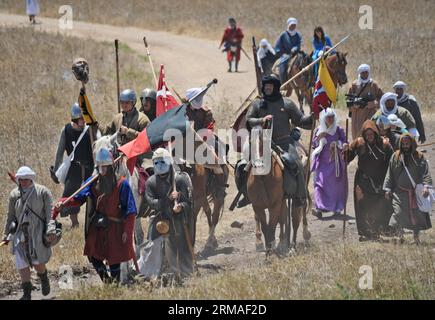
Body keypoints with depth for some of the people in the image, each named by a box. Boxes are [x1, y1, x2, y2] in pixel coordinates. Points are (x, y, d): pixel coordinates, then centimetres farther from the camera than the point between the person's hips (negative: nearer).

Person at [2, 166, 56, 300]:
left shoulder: (42, 192, -2)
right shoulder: (14, 194, 8)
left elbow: (50, 213, -5)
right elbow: (10, 216, 17)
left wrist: (51, 230, -16)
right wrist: (6, 234, 19)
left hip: (38, 232, -3)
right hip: (21, 233, 3)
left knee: (38, 263, -4)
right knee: (21, 264, -3)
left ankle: (44, 279, 31)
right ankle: (27, 293, 10)